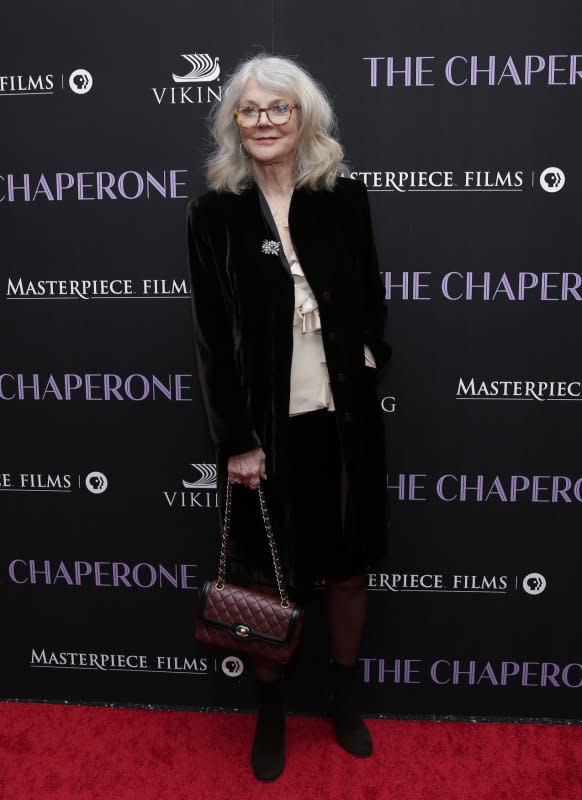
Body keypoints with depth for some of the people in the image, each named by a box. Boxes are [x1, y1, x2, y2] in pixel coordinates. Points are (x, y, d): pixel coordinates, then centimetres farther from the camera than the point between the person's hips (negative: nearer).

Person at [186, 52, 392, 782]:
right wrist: (236, 440, -10)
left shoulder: (346, 198, 1)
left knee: (348, 565, 16)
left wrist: (366, 357, -6)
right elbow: (211, 337, -6)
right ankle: (270, 714, 36)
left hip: (343, 420, 2)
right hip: (266, 426, -2)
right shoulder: (214, 213, -4)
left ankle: (344, 701, 40)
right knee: (267, 576, 11)